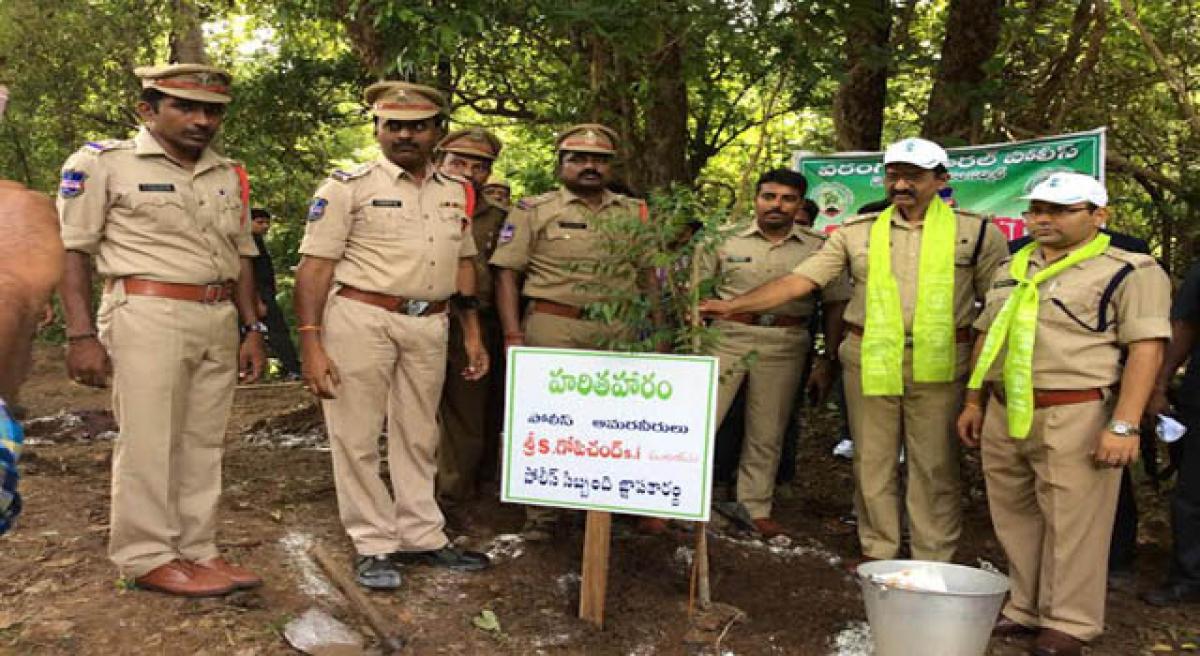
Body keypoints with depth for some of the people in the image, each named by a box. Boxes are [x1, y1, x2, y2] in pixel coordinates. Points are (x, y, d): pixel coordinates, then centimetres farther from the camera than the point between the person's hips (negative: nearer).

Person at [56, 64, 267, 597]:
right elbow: (72, 251, -5)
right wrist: (82, 335, -13)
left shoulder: (227, 174, 15)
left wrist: (251, 328, 13)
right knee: (149, 443, -2)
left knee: (204, 443, 8)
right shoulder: (102, 163, -2)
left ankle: (197, 549, 17)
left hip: (219, 321, 6)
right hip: (148, 315, -6)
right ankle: (148, 558, 9)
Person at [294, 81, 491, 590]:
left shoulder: (456, 193, 13)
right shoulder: (349, 186, -5)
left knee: (419, 437, 14)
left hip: (429, 325, 5)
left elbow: (463, 263, 19)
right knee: (357, 437, 1)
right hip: (361, 319, -5)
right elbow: (315, 265, -9)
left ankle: (421, 538, 26)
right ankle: (374, 546, 15)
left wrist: (472, 333, 14)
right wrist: (310, 343, -16)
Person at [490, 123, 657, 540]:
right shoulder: (535, 210, 3)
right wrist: (513, 336, -9)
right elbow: (507, 272, 0)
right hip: (552, 329, -3)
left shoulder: (636, 213, 14)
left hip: (619, 332, 3)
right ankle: (541, 514, 13)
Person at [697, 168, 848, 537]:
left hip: (784, 346, 1)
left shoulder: (819, 248, 4)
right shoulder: (726, 240, 4)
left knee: (767, 434, 9)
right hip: (726, 338, 0)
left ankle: (756, 508, 23)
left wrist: (828, 361, 0)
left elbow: (836, 305, 5)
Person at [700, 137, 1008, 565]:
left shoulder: (975, 232, 2)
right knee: (872, 460, 9)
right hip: (869, 359, 2)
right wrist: (732, 305, -11)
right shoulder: (857, 233, 5)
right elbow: (799, 281, -1)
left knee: (934, 465, 5)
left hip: (938, 364, -2)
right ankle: (877, 550, 24)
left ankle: (934, 562, 18)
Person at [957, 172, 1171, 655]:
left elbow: (1146, 348, -12)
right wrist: (974, 402, 17)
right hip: (1004, 414, 7)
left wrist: (1124, 425, -19)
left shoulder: (1130, 272, -5)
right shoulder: (1011, 270, 16)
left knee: (1071, 523, 0)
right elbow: (987, 337, 21)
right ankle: (1026, 609, 25)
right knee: (1015, 518, 12)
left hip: (1075, 416, -6)